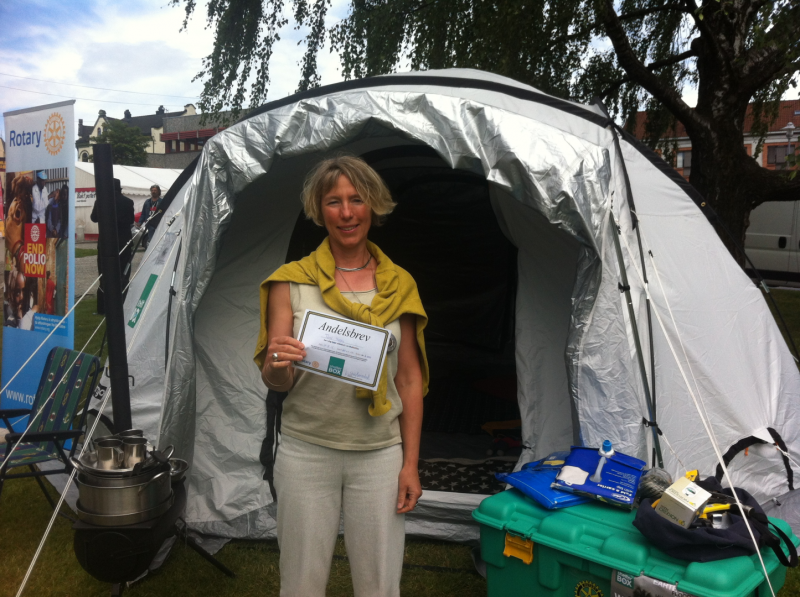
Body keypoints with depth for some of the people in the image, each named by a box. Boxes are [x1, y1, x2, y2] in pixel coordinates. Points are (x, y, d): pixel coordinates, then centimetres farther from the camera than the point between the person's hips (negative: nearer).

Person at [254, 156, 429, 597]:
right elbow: (275, 382, -2)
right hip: (306, 451, -1)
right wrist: (278, 365, -26)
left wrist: (410, 463, 3)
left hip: (380, 454, 1)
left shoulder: (399, 285, 2)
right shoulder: (291, 281, -3)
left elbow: (409, 379, 5)